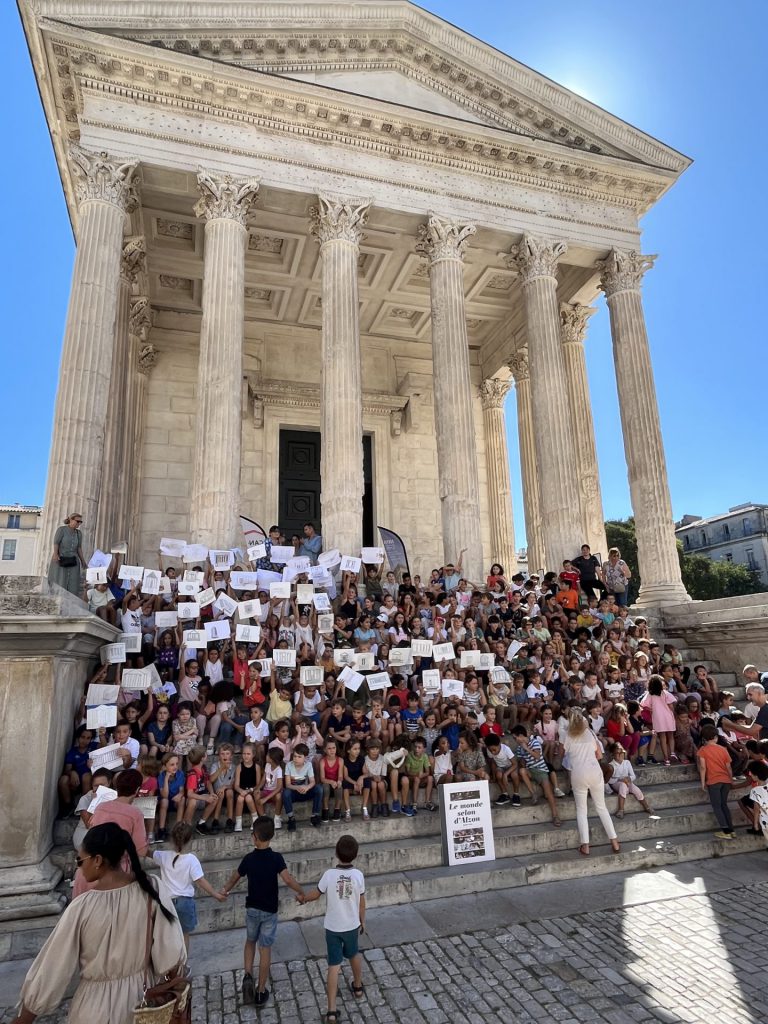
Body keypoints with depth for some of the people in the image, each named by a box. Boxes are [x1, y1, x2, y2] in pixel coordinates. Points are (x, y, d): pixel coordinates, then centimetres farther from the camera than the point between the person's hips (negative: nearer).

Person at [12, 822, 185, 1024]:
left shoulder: (82, 907, -25)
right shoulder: (153, 889, -18)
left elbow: (51, 969, -15)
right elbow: (171, 954, -12)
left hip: (99, 1004, -2)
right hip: (143, 993, 2)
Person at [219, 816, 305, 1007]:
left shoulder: (248, 858, -11)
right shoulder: (276, 858, -19)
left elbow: (235, 878, 6)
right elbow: (288, 879, -29)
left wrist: (225, 891, 27)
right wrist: (301, 893, -12)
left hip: (252, 908, 2)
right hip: (269, 910, -2)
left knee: (250, 942, 25)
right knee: (265, 949, 10)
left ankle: (248, 975, 8)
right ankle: (261, 992, 18)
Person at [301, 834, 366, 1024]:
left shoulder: (329, 874, -21)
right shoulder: (358, 875, -17)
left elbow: (315, 894, -5)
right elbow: (361, 903, -5)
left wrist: (303, 899, 16)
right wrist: (362, 922, 13)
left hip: (333, 927, -2)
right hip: (352, 925, 2)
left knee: (334, 966, 7)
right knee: (354, 955, 27)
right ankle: (358, 987, 48)